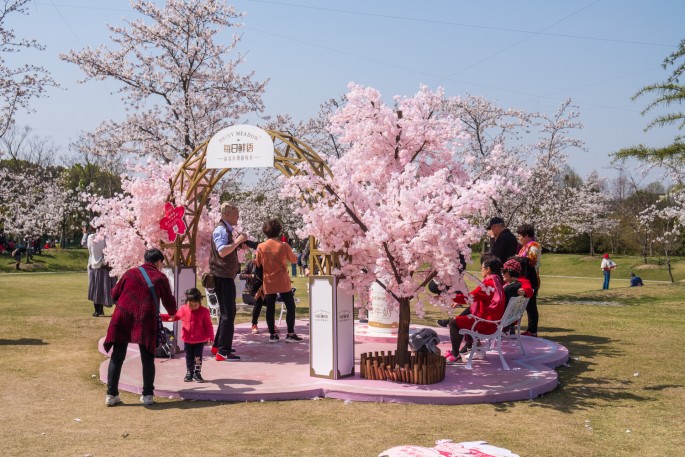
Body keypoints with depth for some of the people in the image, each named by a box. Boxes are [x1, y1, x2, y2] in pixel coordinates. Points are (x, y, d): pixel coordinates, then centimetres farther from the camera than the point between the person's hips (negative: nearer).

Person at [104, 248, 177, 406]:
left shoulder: (131, 273, 13)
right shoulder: (161, 278, 8)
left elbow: (114, 294, 19)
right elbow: (170, 304, 14)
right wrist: (172, 313, 37)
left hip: (122, 318, 2)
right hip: (145, 321, -2)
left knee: (117, 357, 10)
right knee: (147, 359, 10)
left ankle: (111, 395, 11)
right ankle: (147, 395, 11)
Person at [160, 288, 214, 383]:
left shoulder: (204, 311, -13)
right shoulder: (183, 310, -4)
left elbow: (208, 325, -10)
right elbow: (174, 316, 10)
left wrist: (210, 337, -16)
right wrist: (161, 316, 2)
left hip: (200, 340, -3)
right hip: (187, 339, 3)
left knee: (198, 357, 3)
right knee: (189, 357, 12)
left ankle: (197, 373, 14)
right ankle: (189, 373, 25)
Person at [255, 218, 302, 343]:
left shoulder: (261, 247, -4)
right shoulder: (284, 246, -10)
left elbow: (258, 263, 10)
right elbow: (294, 260, 4)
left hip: (268, 283, 3)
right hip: (283, 282, -3)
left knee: (270, 308, 9)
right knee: (290, 307, 5)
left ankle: (272, 334, 10)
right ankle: (290, 334, 2)